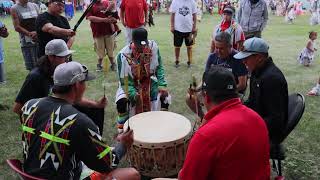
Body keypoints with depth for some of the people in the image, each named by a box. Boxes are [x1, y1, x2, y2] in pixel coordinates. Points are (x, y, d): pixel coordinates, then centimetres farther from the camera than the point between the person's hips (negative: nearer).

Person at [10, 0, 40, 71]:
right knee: (32, 67, -2)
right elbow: (17, 27, -7)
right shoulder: (14, 9, 0)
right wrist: (30, 34, -19)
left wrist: (37, 32, -11)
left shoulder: (34, 6, 10)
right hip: (26, 43, -3)